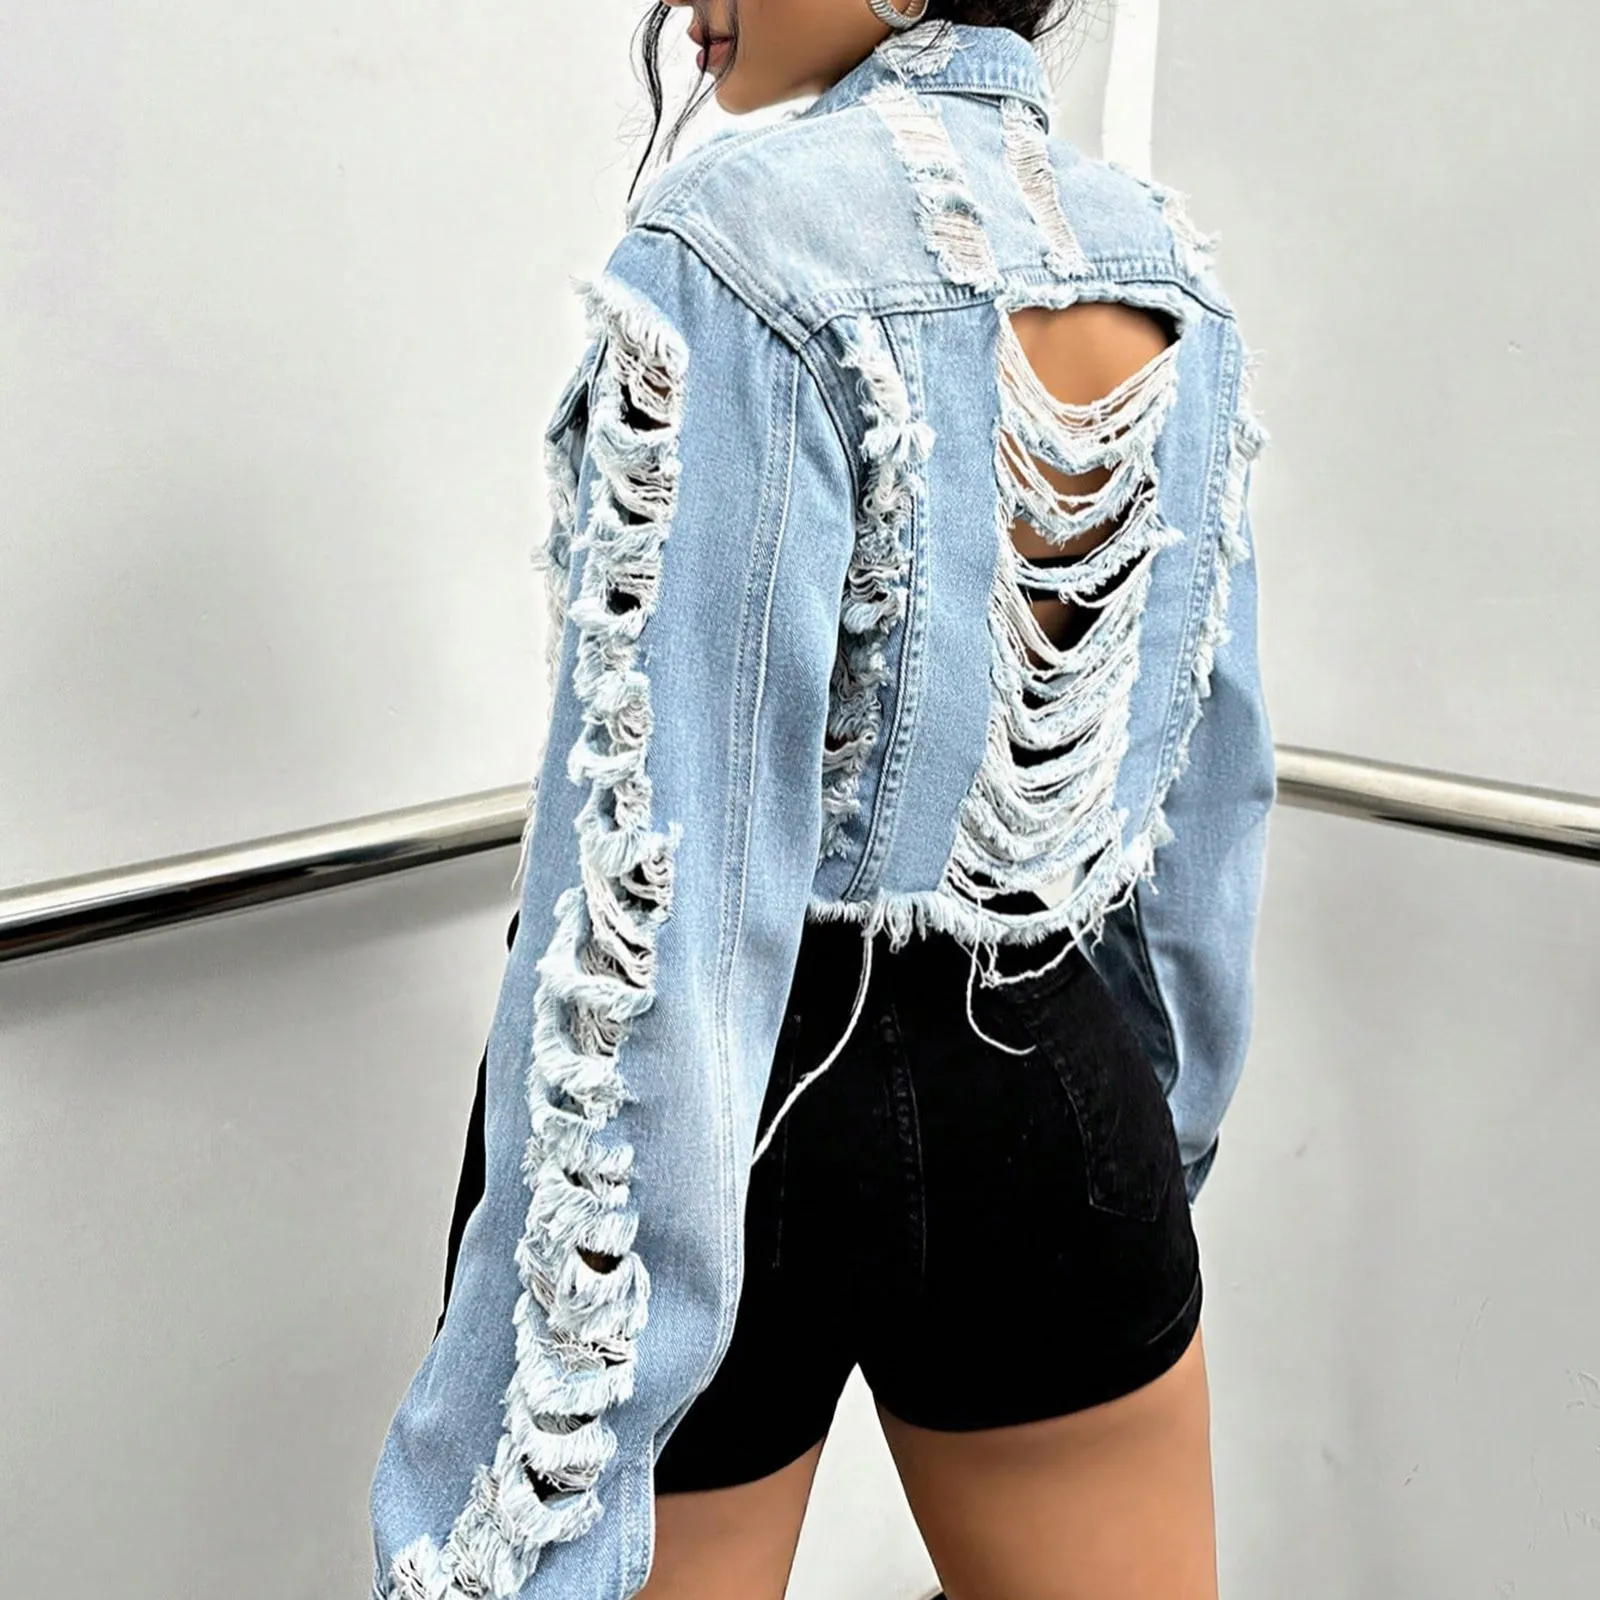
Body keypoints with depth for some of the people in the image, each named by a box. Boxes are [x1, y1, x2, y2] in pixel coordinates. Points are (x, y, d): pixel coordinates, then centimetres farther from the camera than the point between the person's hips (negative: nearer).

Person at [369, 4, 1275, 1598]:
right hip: (1061, 1092, 6)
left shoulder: (745, 234, -16)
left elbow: (663, 881, -21)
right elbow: (1211, 790, 11)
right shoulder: (1172, 265, 5)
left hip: (761, 1099, -5)